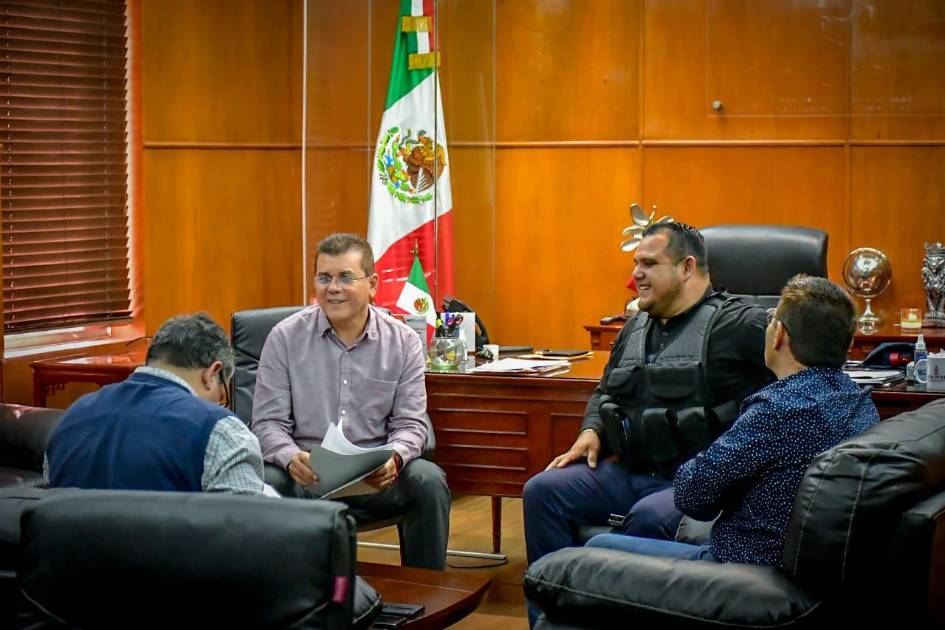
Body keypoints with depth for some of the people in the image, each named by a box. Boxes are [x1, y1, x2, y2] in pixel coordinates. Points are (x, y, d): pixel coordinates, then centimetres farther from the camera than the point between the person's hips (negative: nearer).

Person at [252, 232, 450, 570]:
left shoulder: (403, 342, 5)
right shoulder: (285, 338, 2)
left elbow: (410, 422, 4)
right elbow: (268, 422, 1)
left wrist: (394, 457, -20)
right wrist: (291, 458, -22)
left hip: (376, 478, 2)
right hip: (306, 475, -1)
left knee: (428, 481, -27)